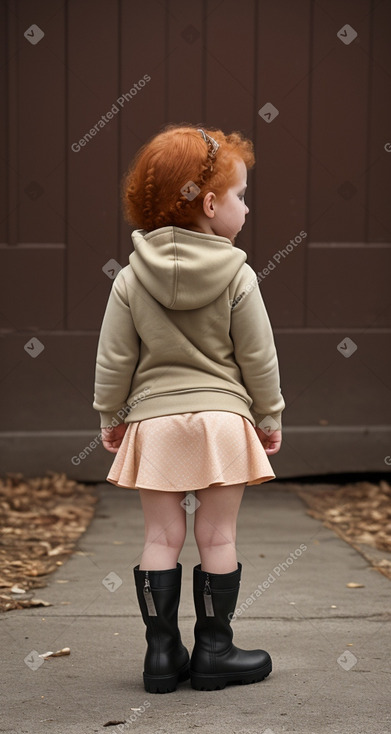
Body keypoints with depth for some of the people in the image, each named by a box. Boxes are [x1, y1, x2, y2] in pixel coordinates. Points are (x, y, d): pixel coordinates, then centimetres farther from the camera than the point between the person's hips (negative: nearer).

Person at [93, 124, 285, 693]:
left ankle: (162, 651, 10)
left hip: (153, 421, 2)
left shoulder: (131, 279, -1)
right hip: (222, 418, -2)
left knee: (162, 538, 7)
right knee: (218, 538, 6)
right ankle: (214, 650, 13)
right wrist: (269, 416, 10)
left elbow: (114, 359, 2)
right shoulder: (237, 276, -8)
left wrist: (111, 417, 14)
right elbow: (258, 357, -3)